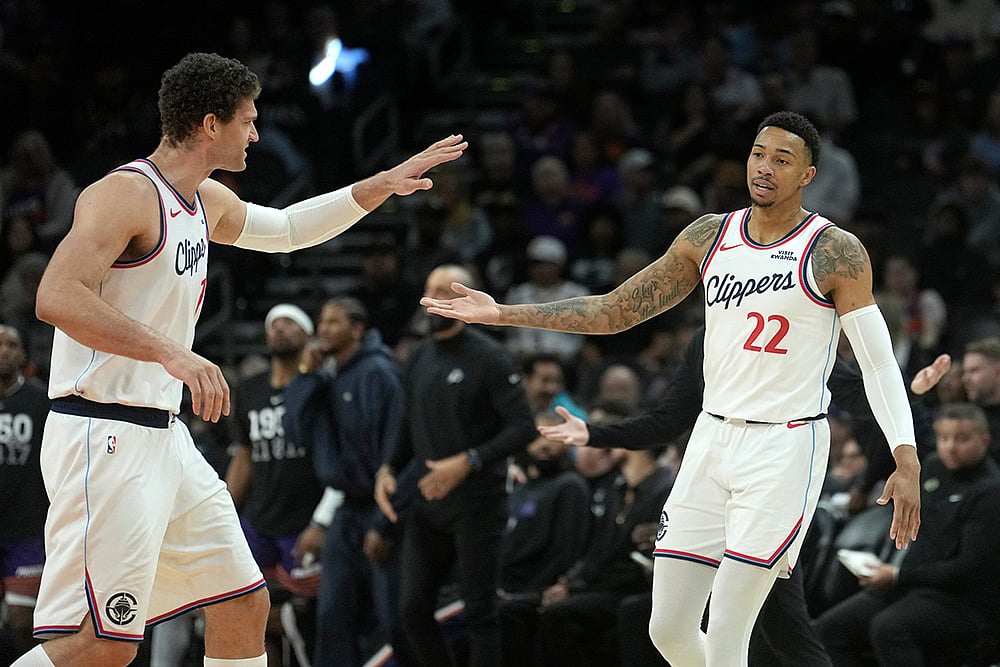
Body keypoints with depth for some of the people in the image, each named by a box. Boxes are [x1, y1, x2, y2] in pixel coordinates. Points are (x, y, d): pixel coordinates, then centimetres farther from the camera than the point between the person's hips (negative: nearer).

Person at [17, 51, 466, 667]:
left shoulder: (207, 201, 15)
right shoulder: (124, 195, -14)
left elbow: (284, 229, 35)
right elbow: (57, 297, -26)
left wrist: (386, 185, 28)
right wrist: (170, 352, -34)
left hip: (165, 434, 10)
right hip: (106, 437, -10)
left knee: (244, 604, 13)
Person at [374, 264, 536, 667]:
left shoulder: (488, 357, -8)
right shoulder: (420, 358, 12)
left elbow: (523, 427, -13)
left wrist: (468, 462, -21)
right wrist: (388, 469, 2)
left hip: (476, 502, -6)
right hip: (427, 503, 6)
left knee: (479, 613, -4)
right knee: (413, 608, 2)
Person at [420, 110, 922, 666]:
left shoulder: (835, 252, -7)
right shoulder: (709, 237, 8)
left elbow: (879, 362, -8)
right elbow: (614, 311, 12)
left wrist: (907, 462, -19)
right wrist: (503, 314, 6)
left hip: (786, 447, -6)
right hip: (714, 438, 6)